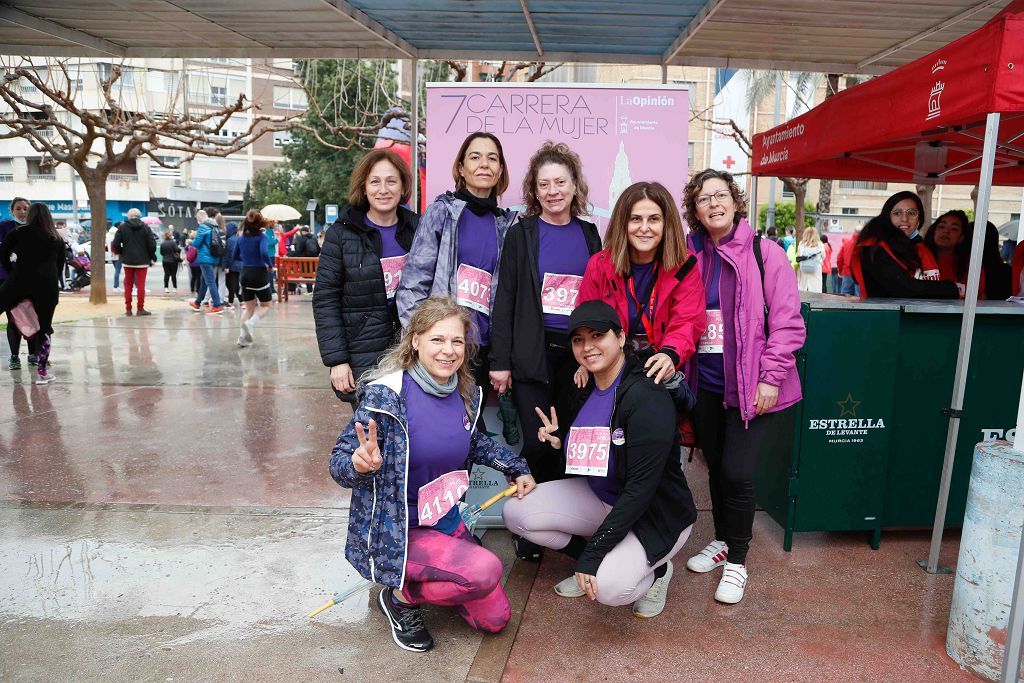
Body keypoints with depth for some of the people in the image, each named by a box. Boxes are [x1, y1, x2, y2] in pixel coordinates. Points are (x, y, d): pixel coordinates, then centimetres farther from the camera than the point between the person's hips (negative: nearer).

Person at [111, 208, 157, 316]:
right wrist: (152, 257, 7)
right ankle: (140, 309, -1)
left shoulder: (122, 227, 0)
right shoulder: (145, 227, -3)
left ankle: (128, 308, 11)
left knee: (128, 285, 9)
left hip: (128, 260, 2)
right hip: (142, 261, -1)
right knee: (141, 285, 0)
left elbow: (116, 244, -4)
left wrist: (121, 253, 14)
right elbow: (152, 244, -6)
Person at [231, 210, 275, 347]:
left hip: (244, 275, 5)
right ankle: (250, 323, -17)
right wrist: (270, 265, -10)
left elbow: (234, 257, 12)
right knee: (266, 306, 11)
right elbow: (264, 253, -26)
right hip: (259, 274, -5)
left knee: (249, 308, 15)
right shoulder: (262, 236, -11)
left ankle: (242, 337, 4)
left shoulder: (241, 238, 5)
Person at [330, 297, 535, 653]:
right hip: (395, 531, -6)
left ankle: (425, 578, 28)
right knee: (485, 570, -27)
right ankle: (400, 596, 0)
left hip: (445, 518, 7)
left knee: (495, 619, 8)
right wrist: (360, 465, -43)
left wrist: (517, 468, 14)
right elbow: (339, 463, -21)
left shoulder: (467, 394, -3)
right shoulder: (387, 394, -23)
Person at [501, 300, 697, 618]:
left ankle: (655, 570, 4)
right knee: (515, 513, -8)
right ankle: (590, 567, 10)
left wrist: (594, 551, -29)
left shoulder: (647, 398, -26)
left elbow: (641, 488, -28)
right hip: (601, 497, 7)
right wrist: (559, 440, -11)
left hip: (655, 514, -7)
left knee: (608, 586, -31)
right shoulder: (585, 390, -1)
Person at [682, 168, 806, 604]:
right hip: (706, 385, 5)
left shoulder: (764, 254, -6)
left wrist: (771, 377, -14)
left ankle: (736, 561, 15)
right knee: (716, 467, 16)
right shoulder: (691, 257, 6)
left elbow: (787, 322, -9)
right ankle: (722, 540, 38)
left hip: (749, 387, -4)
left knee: (737, 472, -7)